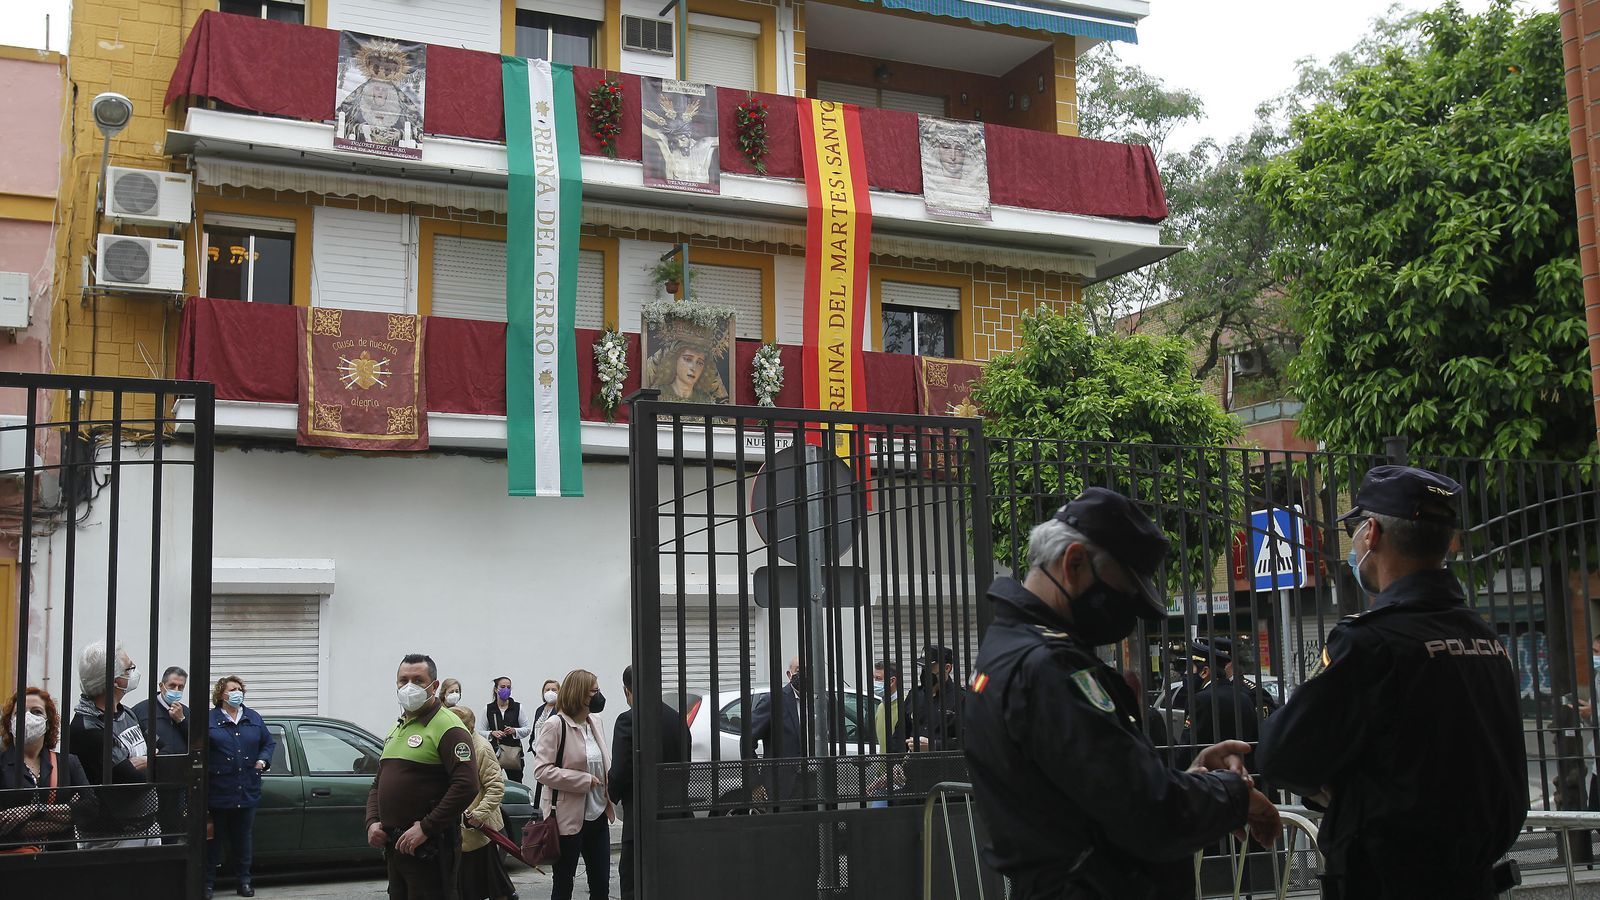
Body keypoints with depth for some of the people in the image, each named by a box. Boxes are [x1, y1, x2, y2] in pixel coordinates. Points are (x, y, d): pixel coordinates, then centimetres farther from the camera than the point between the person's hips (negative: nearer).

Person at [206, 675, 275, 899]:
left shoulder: (254, 718, 11)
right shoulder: (209, 719, -3)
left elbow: (269, 743, 18)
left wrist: (263, 760, 1)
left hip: (247, 792, 4)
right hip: (218, 792, -4)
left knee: (242, 838, 13)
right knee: (214, 838, 4)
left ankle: (243, 881, 22)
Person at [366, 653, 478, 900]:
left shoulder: (447, 727, -11)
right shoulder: (397, 728, 18)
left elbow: (466, 786, -22)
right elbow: (378, 784, 23)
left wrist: (425, 828, -21)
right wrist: (372, 822, 5)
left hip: (429, 849, -8)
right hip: (394, 844, 8)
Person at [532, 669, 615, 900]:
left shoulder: (596, 722, 9)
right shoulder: (555, 725, -12)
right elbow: (541, 770, -17)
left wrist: (608, 786, 0)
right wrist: (584, 781, -19)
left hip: (598, 814, 6)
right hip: (568, 817, -6)